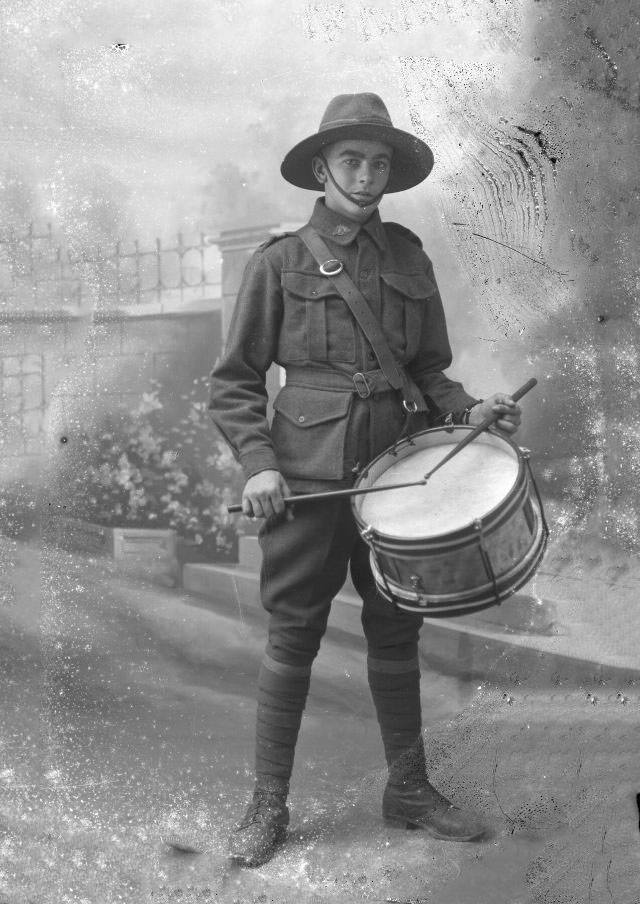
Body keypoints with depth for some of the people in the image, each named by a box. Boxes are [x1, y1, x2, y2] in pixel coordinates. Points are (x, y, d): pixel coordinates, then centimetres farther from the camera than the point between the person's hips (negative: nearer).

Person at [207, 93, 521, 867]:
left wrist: (465, 410, -5)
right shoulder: (279, 263, -1)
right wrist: (259, 463, -13)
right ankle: (268, 804, 18)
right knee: (293, 637, 4)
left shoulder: (408, 259, 9)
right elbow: (234, 381, 0)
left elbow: (428, 369, 14)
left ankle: (409, 789, 28)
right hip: (307, 477, -3)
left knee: (396, 631, 12)